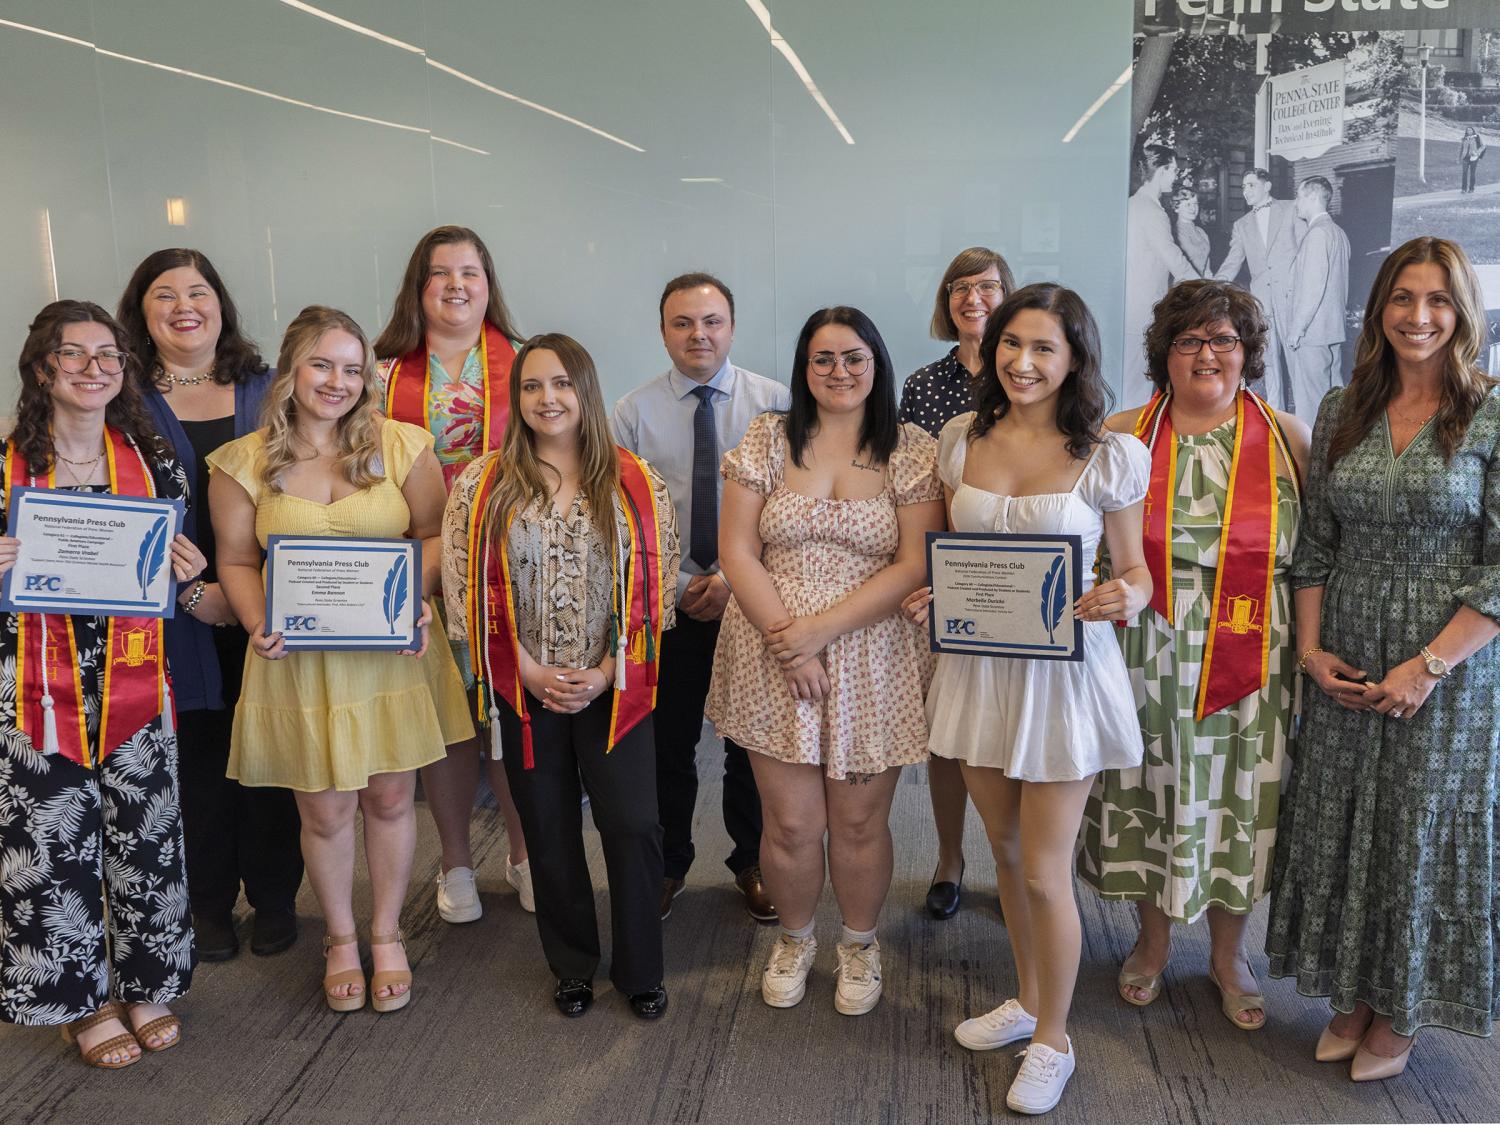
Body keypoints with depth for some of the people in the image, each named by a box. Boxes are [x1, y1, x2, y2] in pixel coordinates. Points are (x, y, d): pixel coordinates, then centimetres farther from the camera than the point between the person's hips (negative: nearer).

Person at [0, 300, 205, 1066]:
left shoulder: (152, 459, 6)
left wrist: (184, 569, -7)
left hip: (135, 680, 2)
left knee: (145, 834, 9)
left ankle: (146, 987, 28)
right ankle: (80, 1000, 25)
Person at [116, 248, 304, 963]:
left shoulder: (267, 390, 8)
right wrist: (191, 592, -14)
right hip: (180, 619, -1)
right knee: (198, 758, 6)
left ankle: (274, 898, 24)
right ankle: (211, 906, 24)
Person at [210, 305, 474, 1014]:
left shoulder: (400, 446, -1)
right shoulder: (244, 463, 0)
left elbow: (433, 535, 3)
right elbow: (236, 561, 4)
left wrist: (414, 596, -14)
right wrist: (258, 622, -14)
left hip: (391, 653, 0)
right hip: (298, 660, 0)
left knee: (389, 799, 11)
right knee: (325, 811, 9)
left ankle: (386, 934, 32)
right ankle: (341, 939, 33)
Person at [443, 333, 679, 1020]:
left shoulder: (636, 484, -1)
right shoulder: (483, 485, 0)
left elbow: (655, 590, -2)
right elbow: (467, 591, -3)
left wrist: (607, 673, -10)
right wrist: (531, 671, -10)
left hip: (614, 689, 0)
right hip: (523, 691, 1)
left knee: (634, 827, -2)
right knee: (550, 831, 11)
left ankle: (640, 970, 19)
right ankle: (573, 967, 30)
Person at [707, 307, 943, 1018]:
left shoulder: (912, 452, -1)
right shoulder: (766, 440, 2)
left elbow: (917, 565, -9)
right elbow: (737, 551, -2)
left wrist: (821, 628, -15)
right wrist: (785, 641, -12)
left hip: (873, 664, 0)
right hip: (774, 659, 1)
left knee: (860, 823, 8)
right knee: (791, 824, 5)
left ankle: (859, 945, 35)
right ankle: (794, 940, 34)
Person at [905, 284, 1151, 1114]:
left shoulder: (1109, 456, -8)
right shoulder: (962, 439, 3)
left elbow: (1134, 570, 0)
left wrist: (1128, 597, -22)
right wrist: (928, 596, -4)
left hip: (1063, 667, -4)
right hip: (977, 664, 4)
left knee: (1044, 871, 2)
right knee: (1005, 850, 19)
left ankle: (1053, 1040, 25)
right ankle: (1027, 999, 41)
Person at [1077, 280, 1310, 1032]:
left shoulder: (1286, 438, 2)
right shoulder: (1123, 436, 0)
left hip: (1248, 661, 1)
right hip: (1149, 659, 0)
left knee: (1238, 798, 10)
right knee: (1150, 790, 9)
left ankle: (1228, 952, 31)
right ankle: (1153, 940, 32)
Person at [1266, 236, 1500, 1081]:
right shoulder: (1342, 413, 4)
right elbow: (1316, 545, 7)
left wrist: (1427, 665, -16)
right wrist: (1310, 648, -3)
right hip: (1344, 667, 4)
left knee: (1424, 836, 8)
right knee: (1341, 828, 11)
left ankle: (1399, 1017, 29)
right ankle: (1353, 996, 32)